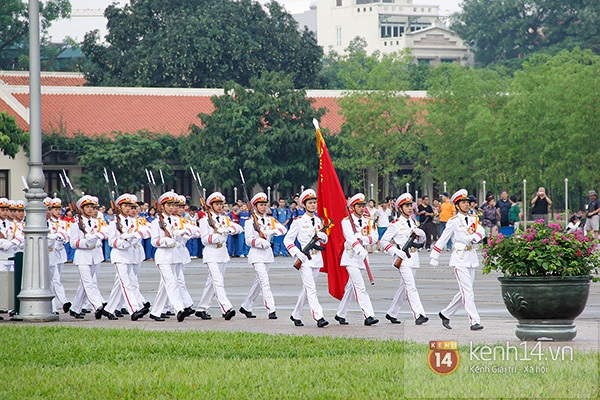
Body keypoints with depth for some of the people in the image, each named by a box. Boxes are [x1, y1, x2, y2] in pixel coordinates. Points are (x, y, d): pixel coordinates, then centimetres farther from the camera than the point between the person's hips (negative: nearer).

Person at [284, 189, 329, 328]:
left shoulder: (318, 221, 13)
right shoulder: (299, 221, -4)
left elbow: (325, 240, 19)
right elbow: (287, 240, -2)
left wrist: (320, 234, -4)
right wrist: (297, 254, -15)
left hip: (316, 258, 6)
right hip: (305, 259, -6)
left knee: (307, 289, 11)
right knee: (311, 289, -15)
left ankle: (296, 315, 24)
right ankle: (319, 318, -23)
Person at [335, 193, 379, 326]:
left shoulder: (368, 222, 12)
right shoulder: (346, 221, -6)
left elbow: (374, 237, 0)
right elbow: (351, 238, -21)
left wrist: (362, 239, -19)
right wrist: (360, 251, -36)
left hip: (362, 257, 6)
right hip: (351, 257, -6)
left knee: (351, 287, 13)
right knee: (360, 288, -14)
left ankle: (340, 314, 25)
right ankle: (368, 316, -22)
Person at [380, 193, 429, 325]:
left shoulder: (413, 222, 14)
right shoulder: (396, 224, -5)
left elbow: (422, 239, 22)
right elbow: (384, 241, -5)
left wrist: (419, 232, -2)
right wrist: (396, 251, -18)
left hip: (413, 258, 7)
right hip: (403, 259, -7)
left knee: (404, 287, 12)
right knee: (411, 287, -16)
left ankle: (391, 313, 24)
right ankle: (419, 315, -25)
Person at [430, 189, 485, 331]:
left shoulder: (473, 219, 12)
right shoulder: (453, 221, -4)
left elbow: (481, 231, -4)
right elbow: (442, 239, -3)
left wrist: (473, 237, -25)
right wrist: (435, 257, -2)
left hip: (471, 259, 7)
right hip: (459, 260, -7)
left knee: (465, 292, 11)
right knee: (467, 291, -12)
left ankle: (446, 314, 25)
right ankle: (474, 322, -15)